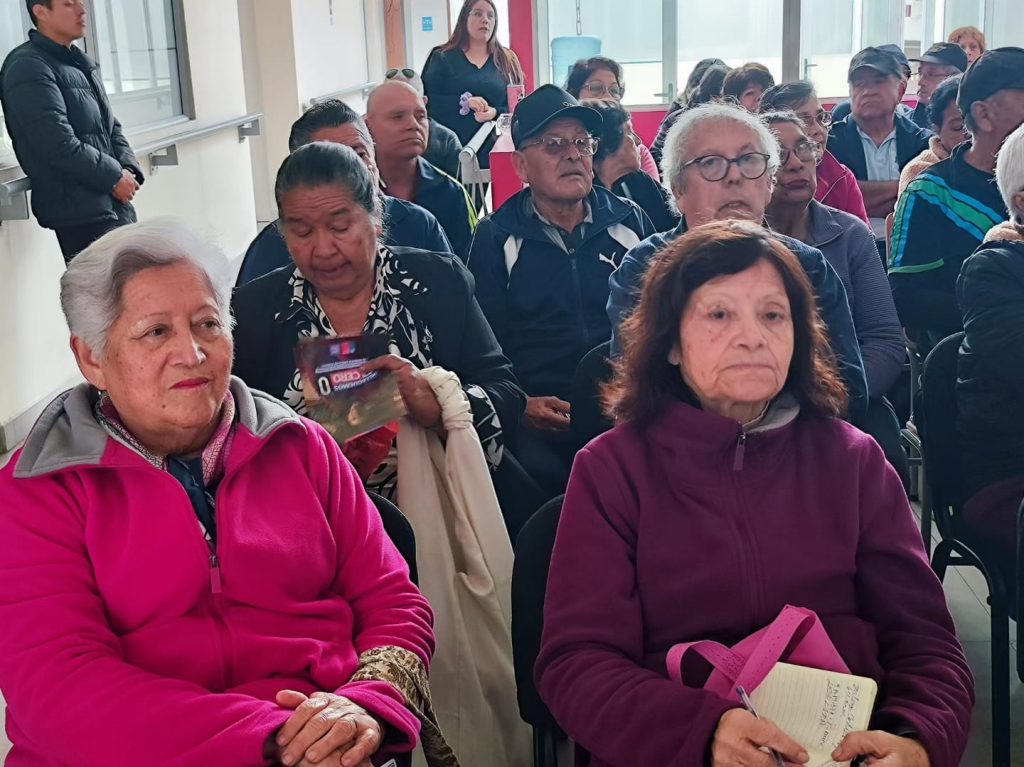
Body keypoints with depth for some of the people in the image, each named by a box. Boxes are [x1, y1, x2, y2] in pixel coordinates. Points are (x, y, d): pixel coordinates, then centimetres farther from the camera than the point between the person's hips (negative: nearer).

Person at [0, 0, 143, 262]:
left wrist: (128, 170, 1)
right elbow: (59, 145, -20)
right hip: (81, 213, -9)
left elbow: (110, 127, 20)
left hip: (116, 207, 9)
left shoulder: (80, 63, 17)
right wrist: (114, 177, -12)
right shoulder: (28, 68, -11)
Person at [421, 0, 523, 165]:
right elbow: (427, 99, -6)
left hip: (494, 149, 2)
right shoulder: (442, 58, 5)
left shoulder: (507, 60, 11)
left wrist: (495, 113, -16)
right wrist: (464, 102, -21)